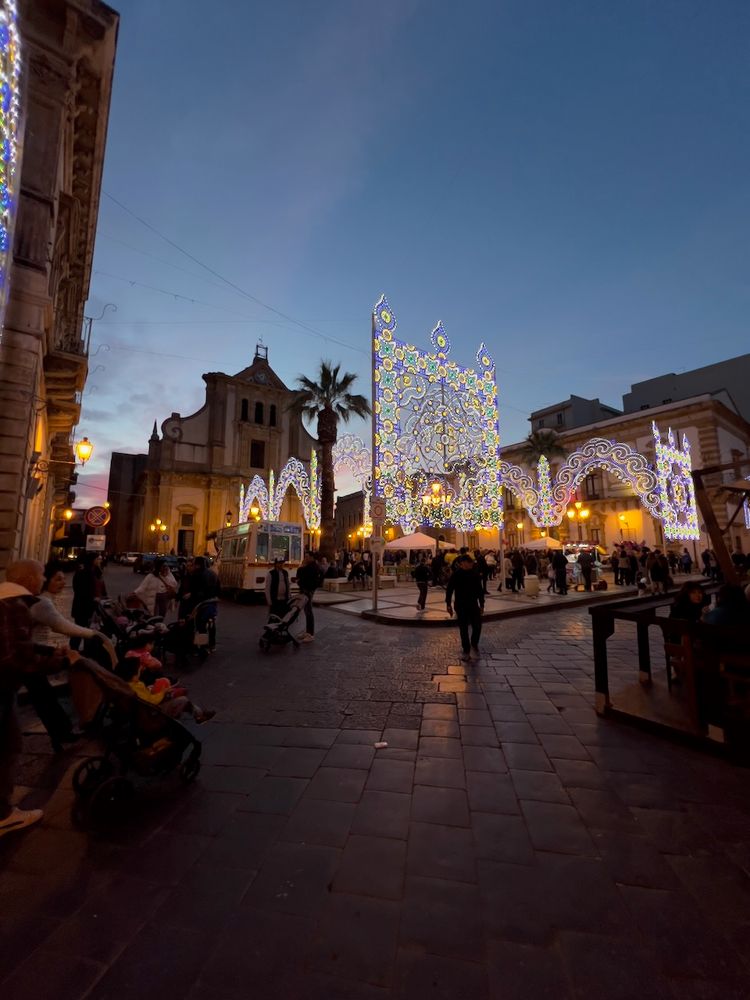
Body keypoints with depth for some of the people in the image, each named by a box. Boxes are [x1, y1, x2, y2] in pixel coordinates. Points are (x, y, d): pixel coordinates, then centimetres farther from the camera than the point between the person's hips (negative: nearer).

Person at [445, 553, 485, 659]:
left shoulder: (475, 575, 0)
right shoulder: (456, 575, -8)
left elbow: (480, 590, 10)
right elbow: (449, 589, -3)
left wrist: (481, 604, 10)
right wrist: (448, 604, -6)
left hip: (473, 605, 2)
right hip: (460, 606, -2)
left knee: (477, 626, -4)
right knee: (463, 629, 5)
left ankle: (474, 644, 24)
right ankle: (466, 650, 19)